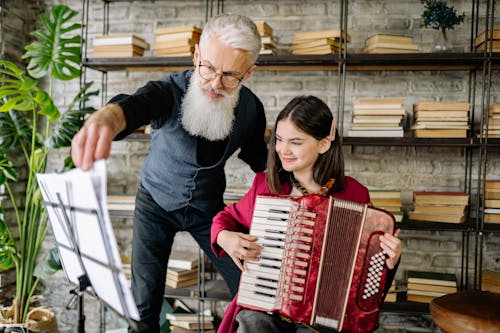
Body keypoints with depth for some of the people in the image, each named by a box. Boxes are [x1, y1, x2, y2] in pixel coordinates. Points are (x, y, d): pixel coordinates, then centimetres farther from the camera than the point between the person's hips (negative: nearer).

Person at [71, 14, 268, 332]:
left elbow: (257, 156, 6)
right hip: (157, 203, -2)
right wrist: (104, 120, -74)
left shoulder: (251, 107, -14)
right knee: (145, 296, -2)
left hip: (208, 207, 3)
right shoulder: (168, 91, -27)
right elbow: (131, 106, -51)